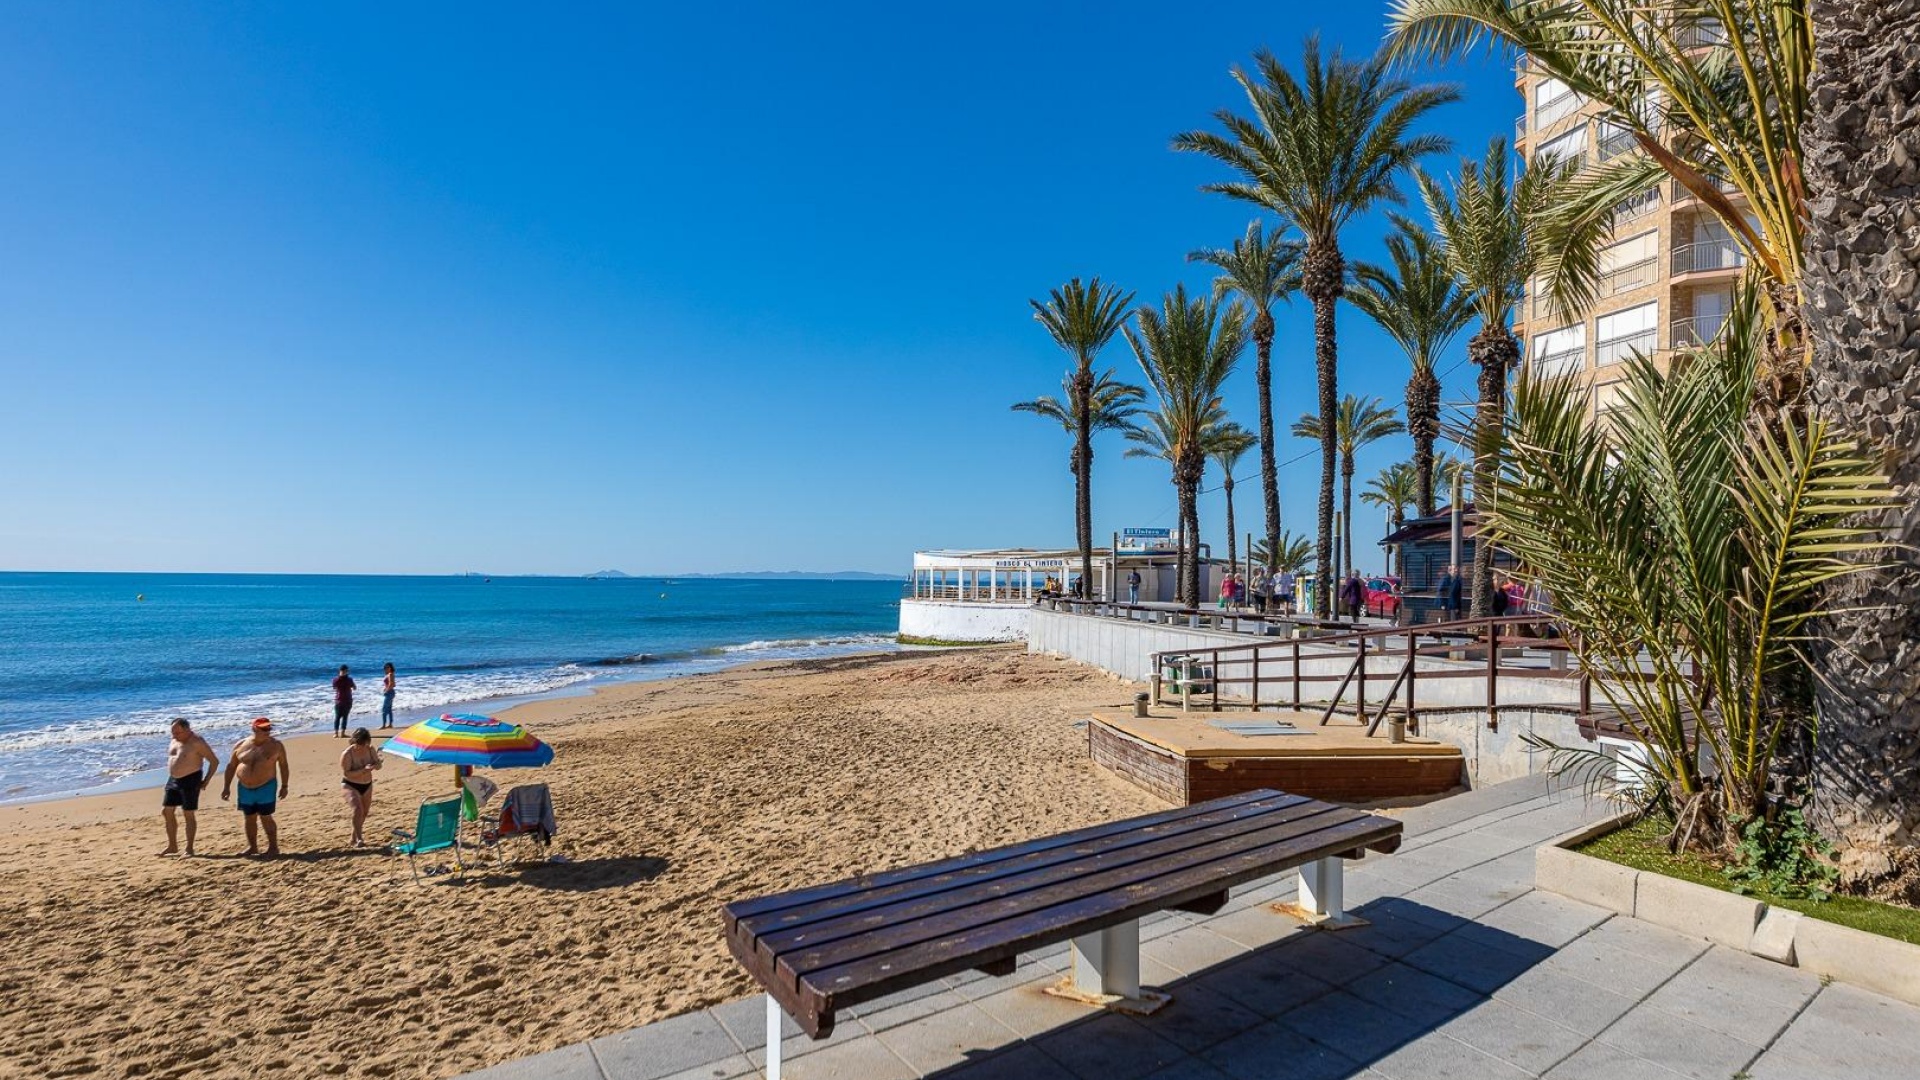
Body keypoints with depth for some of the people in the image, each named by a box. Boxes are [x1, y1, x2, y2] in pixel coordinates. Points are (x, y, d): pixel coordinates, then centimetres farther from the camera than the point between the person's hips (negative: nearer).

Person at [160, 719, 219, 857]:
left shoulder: (197, 742, -15)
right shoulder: (174, 742, 8)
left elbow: (214, 761, -14)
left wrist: (206, 780, -14)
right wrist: (171, 776, 15)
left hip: (190, 780, -8)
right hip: (173, 780, 8)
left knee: (188, 814, -2)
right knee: (167, 812, 9)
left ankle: (189, 848, 6)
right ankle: (172, 846, 21)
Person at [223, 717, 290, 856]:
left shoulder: (276, 745, -5)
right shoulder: (241, 745, -1)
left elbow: (283, 765, 1)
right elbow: (231, 766, 9)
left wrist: (284, 786, -1)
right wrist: (227, 787, 7)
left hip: (266, 788, -3)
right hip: (245, 788, 3)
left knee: (266, 817, -2)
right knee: (250, 818, 11)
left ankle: (273, 846, 7)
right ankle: (252, 847, 24)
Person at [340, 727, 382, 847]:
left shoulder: (370, 749, -7)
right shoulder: (347, 754, -21)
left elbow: (378, 765, 0)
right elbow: (346, 773, -24)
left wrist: (375, 765, -24)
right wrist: (363, 770, -35)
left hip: (367, 785, 6)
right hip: (350, 785, -6)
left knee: (364, 813, 15)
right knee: (358, 810, -24)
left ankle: (354, 838, 35)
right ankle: (359, 839, -21)